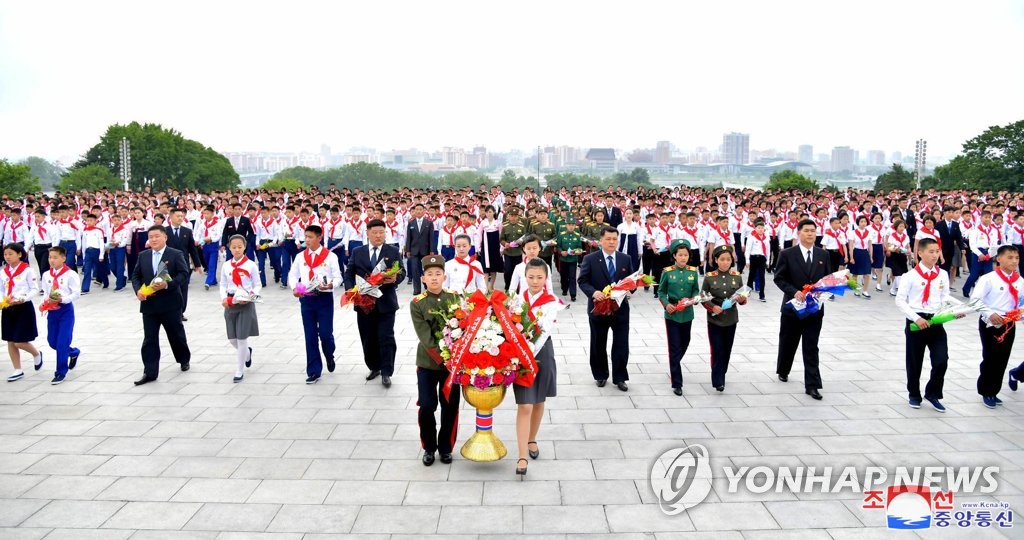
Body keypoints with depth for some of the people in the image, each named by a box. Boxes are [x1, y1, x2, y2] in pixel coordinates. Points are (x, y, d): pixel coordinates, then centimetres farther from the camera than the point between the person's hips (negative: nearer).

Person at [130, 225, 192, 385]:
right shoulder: (143, 256, 10)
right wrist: (138, 290, -8)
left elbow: (184, 275, -12)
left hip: (170, 303, -3)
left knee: (176, 335, 12)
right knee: (149, 339, 2)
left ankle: (184, 359, 36)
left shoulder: (176, 255, -4)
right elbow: (135, 275, 11)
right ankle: (150, 372, 5)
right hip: (149, 304, 3)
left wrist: (167, 285, -25)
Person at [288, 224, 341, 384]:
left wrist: (330, 285, -25)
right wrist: (294, 288, -10)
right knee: (310, 335, 5)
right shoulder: (300, 256, 7)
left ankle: (330, 357, 29)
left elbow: (338, 277, -5)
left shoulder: (330, 256, -3)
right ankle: (314, 371, 14)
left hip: (325, 298, -3)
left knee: (325, 333, -5)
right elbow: (293, 275, 9)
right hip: (306, 299, 3)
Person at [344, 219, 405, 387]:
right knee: (368, 338, 11)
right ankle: (374, 367, 28)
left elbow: (402, 272, -1)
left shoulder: (393, 251, 3)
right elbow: (349, 274, 5)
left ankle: (386, 372, 5)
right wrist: (351, 290, -12)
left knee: (386, 338, -3)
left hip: (385, 302, -2)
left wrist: (395, 278, -24)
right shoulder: (357, 252, 7)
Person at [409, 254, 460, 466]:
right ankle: (429, 447, 21)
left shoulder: (455, 298, -1)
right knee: (427, 406, -1)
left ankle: (446, 447, 26)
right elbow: (425, 338, -13)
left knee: (450, 407, 7)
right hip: (427, 363, -1)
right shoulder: (417, 303, -7)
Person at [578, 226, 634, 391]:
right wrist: (593, 292, -23)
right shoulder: (590, 259, -4)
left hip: (620, 308, 2)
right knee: (598, 344, 11)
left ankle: (619, 378, 15)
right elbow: (582, 280, -6)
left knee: (621, 344, 3)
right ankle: (600, 375, 28)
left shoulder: (626, 259, 4)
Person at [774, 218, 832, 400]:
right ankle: (783, 371, 38)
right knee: (787, 343, 14)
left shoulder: (823, 255, 5)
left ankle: (812, 385, 3)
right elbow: (779, 278, -5)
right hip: (792, 306, -1)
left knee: (811, 348, 1)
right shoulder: (787, 254, -5)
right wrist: (794, 291, -20)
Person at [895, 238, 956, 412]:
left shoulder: (943, 275, 4)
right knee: (914, 362, 9)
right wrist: (916, 318, -16)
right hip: (915, 322, -3)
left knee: (941, 360, -5)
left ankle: (933, 394, 16)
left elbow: (945, 299, 12)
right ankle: (914, 395, 28)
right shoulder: (912, 275, -8)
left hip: (936, 321, 3)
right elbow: (900, 300, -8)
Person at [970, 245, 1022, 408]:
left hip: (1009, 325, 5)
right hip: (990, 324, -5)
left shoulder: (1019, 281, 3)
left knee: (1002, 360, 11)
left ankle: (993, 392, 25)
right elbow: (975, 300, -14)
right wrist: (989, 314, -23)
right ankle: (986, 392, 17)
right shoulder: (989, 279, -12)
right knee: (990, 358, 1)